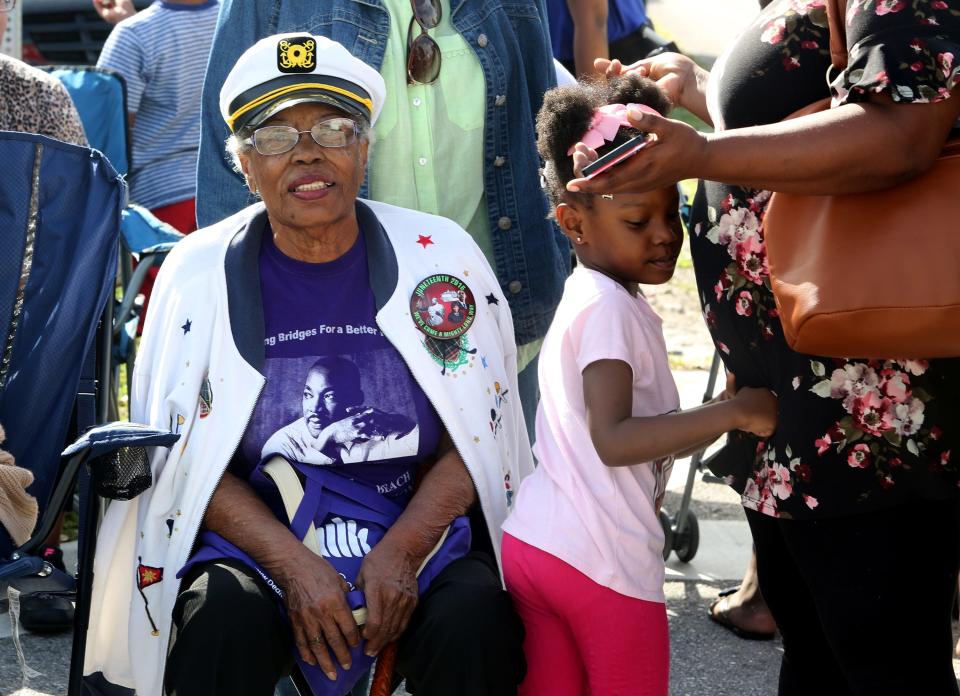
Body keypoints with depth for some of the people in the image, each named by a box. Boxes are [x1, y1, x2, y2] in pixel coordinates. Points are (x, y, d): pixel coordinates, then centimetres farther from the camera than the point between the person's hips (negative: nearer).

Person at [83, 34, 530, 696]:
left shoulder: (440, 256, 0)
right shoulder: (199, 271, 0)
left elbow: (477, 442, 1)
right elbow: (185, 462, -1)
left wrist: (400, 553, -15)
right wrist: (294, 566, -16)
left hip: (421, 534, 1)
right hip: (253, 538, 0)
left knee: (474, 627, -29)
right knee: (224, 628, -32)